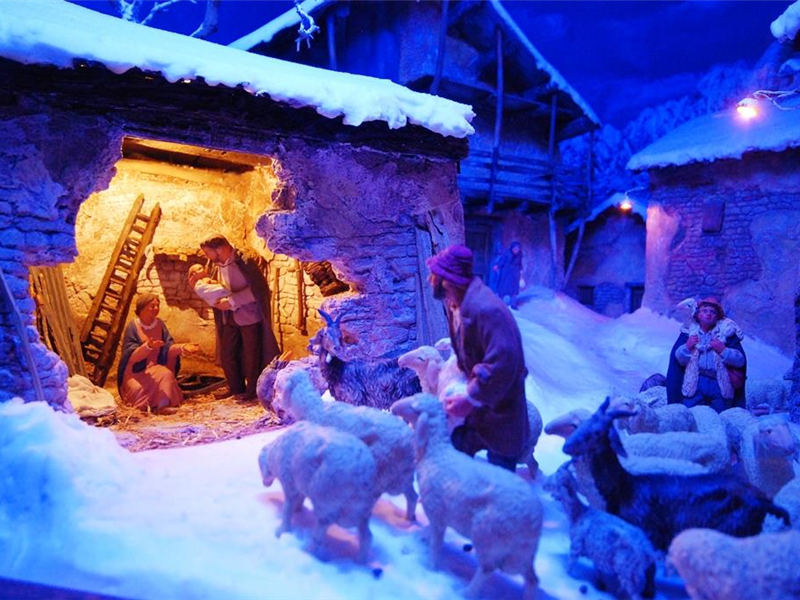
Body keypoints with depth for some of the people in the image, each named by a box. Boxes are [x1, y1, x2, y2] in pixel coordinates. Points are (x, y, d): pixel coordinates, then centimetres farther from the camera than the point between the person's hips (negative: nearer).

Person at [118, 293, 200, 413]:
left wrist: (182, 347, -26)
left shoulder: (159, 324, 1)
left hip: (154, 368, 3)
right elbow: (132, 357, -18)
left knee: (166, 375, -27)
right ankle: (143, 405, -6)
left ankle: (163, 404, -17)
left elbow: (168, 349, -6)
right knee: (138, 389, -31)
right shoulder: (133, 327, -11)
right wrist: (148, 346, -37)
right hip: (135, 371, -3)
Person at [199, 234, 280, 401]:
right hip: (229, 318, 7)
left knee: (251, 356, 1)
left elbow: (257, 289, -21)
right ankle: (236, 389, 25)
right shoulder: (216, 266, 6)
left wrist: (231, 301, -23)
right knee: (226, 355, 10)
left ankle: (252, 391, 16)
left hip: (249, 316, -7)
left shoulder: (246, 260, -15)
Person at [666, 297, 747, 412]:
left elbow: (740, 360, -1)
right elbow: (679, 359, 5)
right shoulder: (689, 331, 7)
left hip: (720, 385, 0)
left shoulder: (727, 331, 4)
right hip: (694, 383, 0)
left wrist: (723, 350, -15)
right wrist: (687, 347, -12)